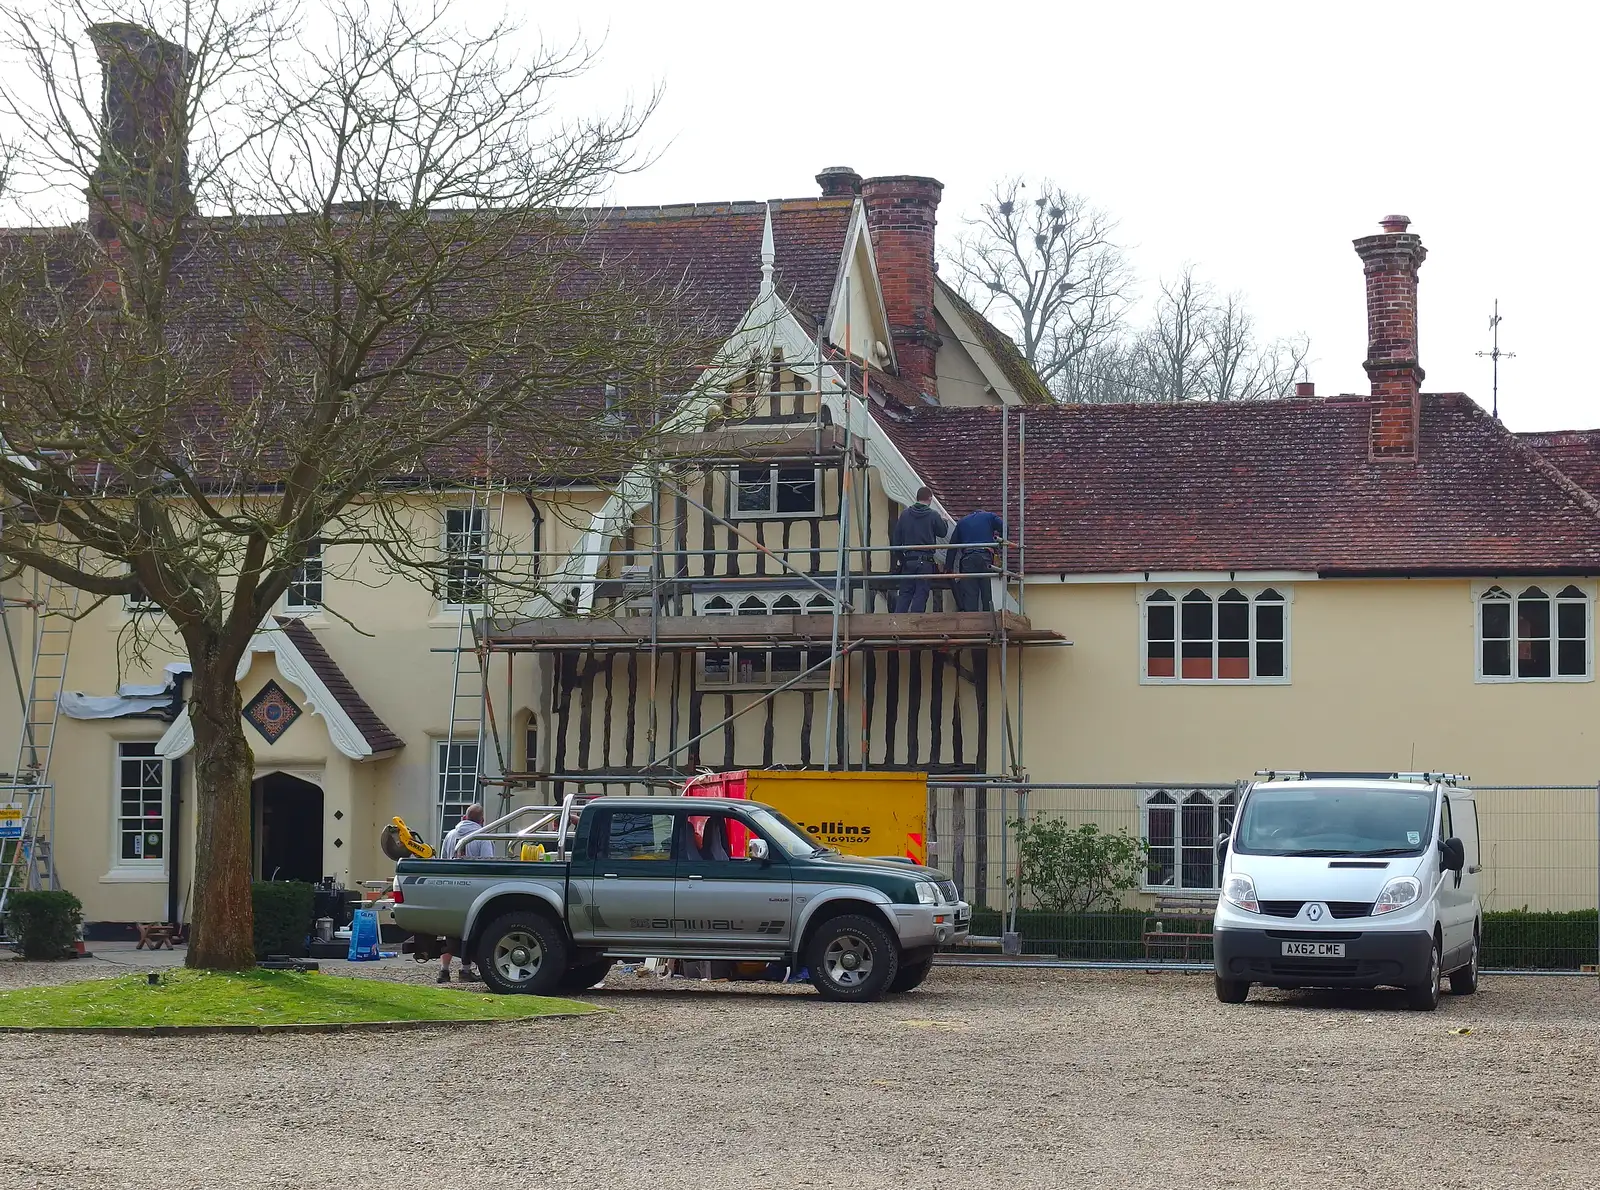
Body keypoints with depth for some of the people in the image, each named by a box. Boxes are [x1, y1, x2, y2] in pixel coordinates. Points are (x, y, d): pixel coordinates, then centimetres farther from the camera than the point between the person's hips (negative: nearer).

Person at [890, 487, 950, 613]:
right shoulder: (933, 515, -6)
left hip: (908, 560, 3)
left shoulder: (905, 514, 4)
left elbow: (896, 539, 7)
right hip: (925, 562, -3)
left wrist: (899, 557, 19)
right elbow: (943, 532, 8)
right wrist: (945, 522, 30)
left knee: (904, 594, 7)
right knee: (921, 594, -1)